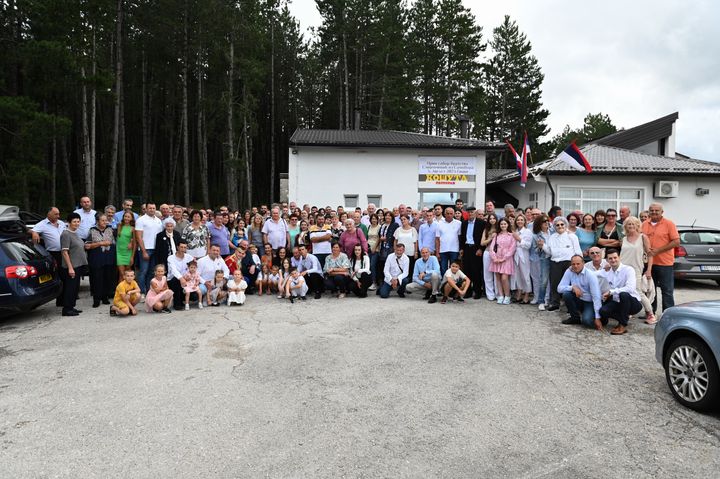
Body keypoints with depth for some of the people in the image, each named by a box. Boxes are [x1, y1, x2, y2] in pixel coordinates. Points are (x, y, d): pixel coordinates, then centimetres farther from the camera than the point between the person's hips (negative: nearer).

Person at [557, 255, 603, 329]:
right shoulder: (569, 271, -8)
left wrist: (597, 318, -26)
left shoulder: (590, 275, -19)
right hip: (579, 300, 5)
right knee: (566, 294, -24)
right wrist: (573, 287, -30)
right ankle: (575, 317, -2)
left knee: (587, 320, -30)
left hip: (590, 303, -4)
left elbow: (596, 297, -22)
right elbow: (559, 288, -11)